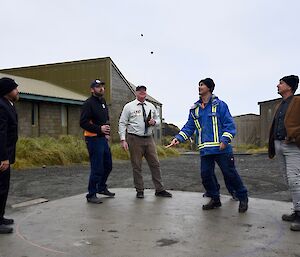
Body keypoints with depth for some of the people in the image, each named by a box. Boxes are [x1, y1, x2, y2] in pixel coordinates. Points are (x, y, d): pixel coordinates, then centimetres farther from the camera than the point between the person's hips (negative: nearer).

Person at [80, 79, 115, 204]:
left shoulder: (103, 102, 15)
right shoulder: (89, 103, -12)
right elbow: (83, 123, -19)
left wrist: (107, 133, 12)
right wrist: (99, 128, -25)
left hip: (103, 139, 9)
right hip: (93, 139, -9)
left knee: (108, 165, 17)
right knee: (97, 168, -6)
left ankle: (102, 188, 36)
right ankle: (91, 195, 6)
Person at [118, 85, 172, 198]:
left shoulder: (151, 106, 12)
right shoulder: (129, 107, -1)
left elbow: (158, 119, 22)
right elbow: (122, 123, -3)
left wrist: (154, 122, -4)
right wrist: (123, 139, -12)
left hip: (149, 138, 4)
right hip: (135, 139, -4)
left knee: (155, 164, 3)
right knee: (136, 166, 3)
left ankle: (159, 190, 12)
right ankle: (139, 191, 15)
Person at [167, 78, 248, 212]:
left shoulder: (220, 105, -3)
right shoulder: (194, 109, 13)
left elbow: (229, 124, -6)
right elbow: (189, 127, 13)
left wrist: (225, 140, -18)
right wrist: (178, 138, -2)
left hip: (221, 148, -5)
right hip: (205, 149, 5)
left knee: (230, 173, 0)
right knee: (206, 175, 5)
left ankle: (243, 198, 19)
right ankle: (215, 199, 24)